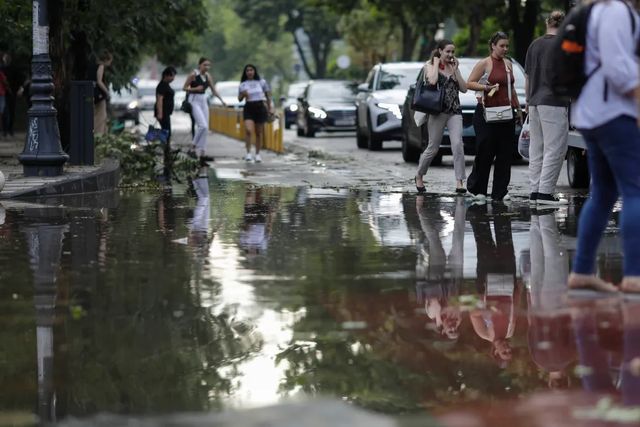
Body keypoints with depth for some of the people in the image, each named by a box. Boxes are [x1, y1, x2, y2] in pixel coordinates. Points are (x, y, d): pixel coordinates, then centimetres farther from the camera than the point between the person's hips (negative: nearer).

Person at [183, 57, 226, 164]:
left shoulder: (208, 76, 8)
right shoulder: (193, 74, -9)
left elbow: (214, 90, 11)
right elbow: (185, 88, -6)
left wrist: (221, 100, -1)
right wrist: (195, 88, -21)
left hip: (203, 101, 7)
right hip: (194, 101, -7)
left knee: (205, 127, 4)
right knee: (202, 125, -19)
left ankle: (201, 153, 7)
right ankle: (194, 147, -5)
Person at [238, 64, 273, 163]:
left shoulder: (261, 82, 4)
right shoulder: (243, 85, 5)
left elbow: (268, 95, 12)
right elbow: (239, 99, 12)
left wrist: (269, 107, 12)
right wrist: (243, 95, -10)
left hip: (260, 107, 0)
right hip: (249, 108, 0)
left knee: (259, 132, 5)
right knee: (248, 130, -19)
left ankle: (257, 154, 17)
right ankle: (248, 153, -14)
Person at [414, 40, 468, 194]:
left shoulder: (453, 66, 14)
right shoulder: (429, 65, 1)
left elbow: (464, 88, 6)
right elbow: (432, 80, -21)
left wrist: (455, 70, 1)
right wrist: (436, 63, -8)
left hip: (455, 112, 3)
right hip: (438, 111, -3)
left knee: (457, 145, -15)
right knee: (433, 148, 3)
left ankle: (459, 182, -18)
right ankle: (419, 176, 28)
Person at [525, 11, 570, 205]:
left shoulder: (534, 45, 11)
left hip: (535, 102, 7)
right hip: (554, 103, -7)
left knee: (536, 148, 11)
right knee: (555, 149, -4)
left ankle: (535, 191, 10)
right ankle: (545, 192, -9)